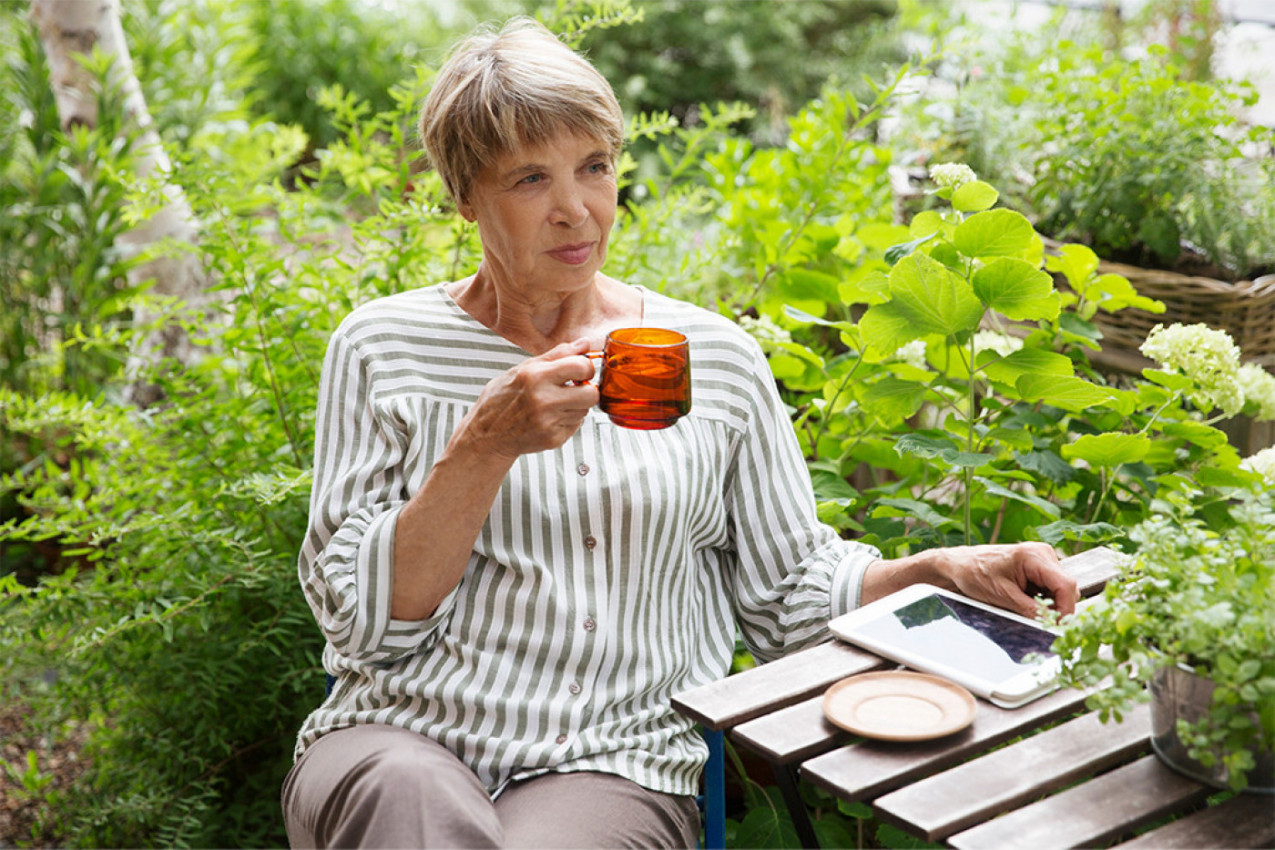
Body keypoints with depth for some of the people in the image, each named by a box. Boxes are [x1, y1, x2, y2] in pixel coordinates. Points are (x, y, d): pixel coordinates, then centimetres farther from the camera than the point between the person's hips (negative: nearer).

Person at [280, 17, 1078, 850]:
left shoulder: (715, 358, 8)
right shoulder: (384, 348, 4)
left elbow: (789, 595, 13)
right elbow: (358, 617, -2)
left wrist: (941, 569, -4)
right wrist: (486, 446, -13)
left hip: (616, 762, 1)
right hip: (401, 732, 0)